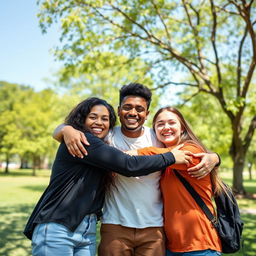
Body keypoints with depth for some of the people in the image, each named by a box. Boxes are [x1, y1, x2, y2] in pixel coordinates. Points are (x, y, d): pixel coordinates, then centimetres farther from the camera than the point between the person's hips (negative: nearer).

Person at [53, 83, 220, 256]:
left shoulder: (159, 139, -2)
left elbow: (194, 153, 5)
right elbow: (58, 131, -2)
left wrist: (212, 157, -18)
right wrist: (67, 130, -26)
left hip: (154, 228, 1)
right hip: (115, 225, -1)